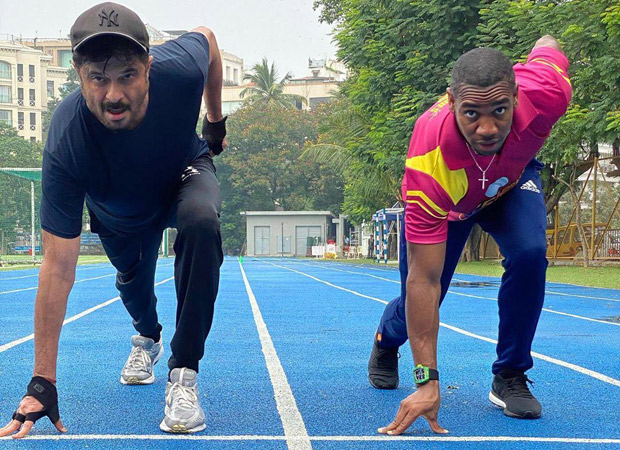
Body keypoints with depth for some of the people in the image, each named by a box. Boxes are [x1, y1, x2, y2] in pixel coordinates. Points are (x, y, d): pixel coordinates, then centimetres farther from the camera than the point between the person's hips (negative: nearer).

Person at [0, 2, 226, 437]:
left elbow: (207, 36, -11)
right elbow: (59, 267, -37)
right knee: (133, 281, 20)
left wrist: (216, 119, -1)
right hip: (118, 213, 1)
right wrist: (42, 381, -36)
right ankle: (148, 338, 60)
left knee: (201, 222, -32)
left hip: (185, 173, 0)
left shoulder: (179, 68, -40)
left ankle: (183, 374, -23)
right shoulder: (66, 145, -42)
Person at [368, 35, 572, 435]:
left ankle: (510, 378, -6)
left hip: (513, 178, 2)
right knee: (417, 300, 2)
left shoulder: (546, 92, -42)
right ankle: (386, 343, 44)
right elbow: (423, 281, -42)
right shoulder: (430, 164, -47)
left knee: (529, 254, -27)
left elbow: (547, 46, -14)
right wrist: (427, 382, -42)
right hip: (445, 201, -2)